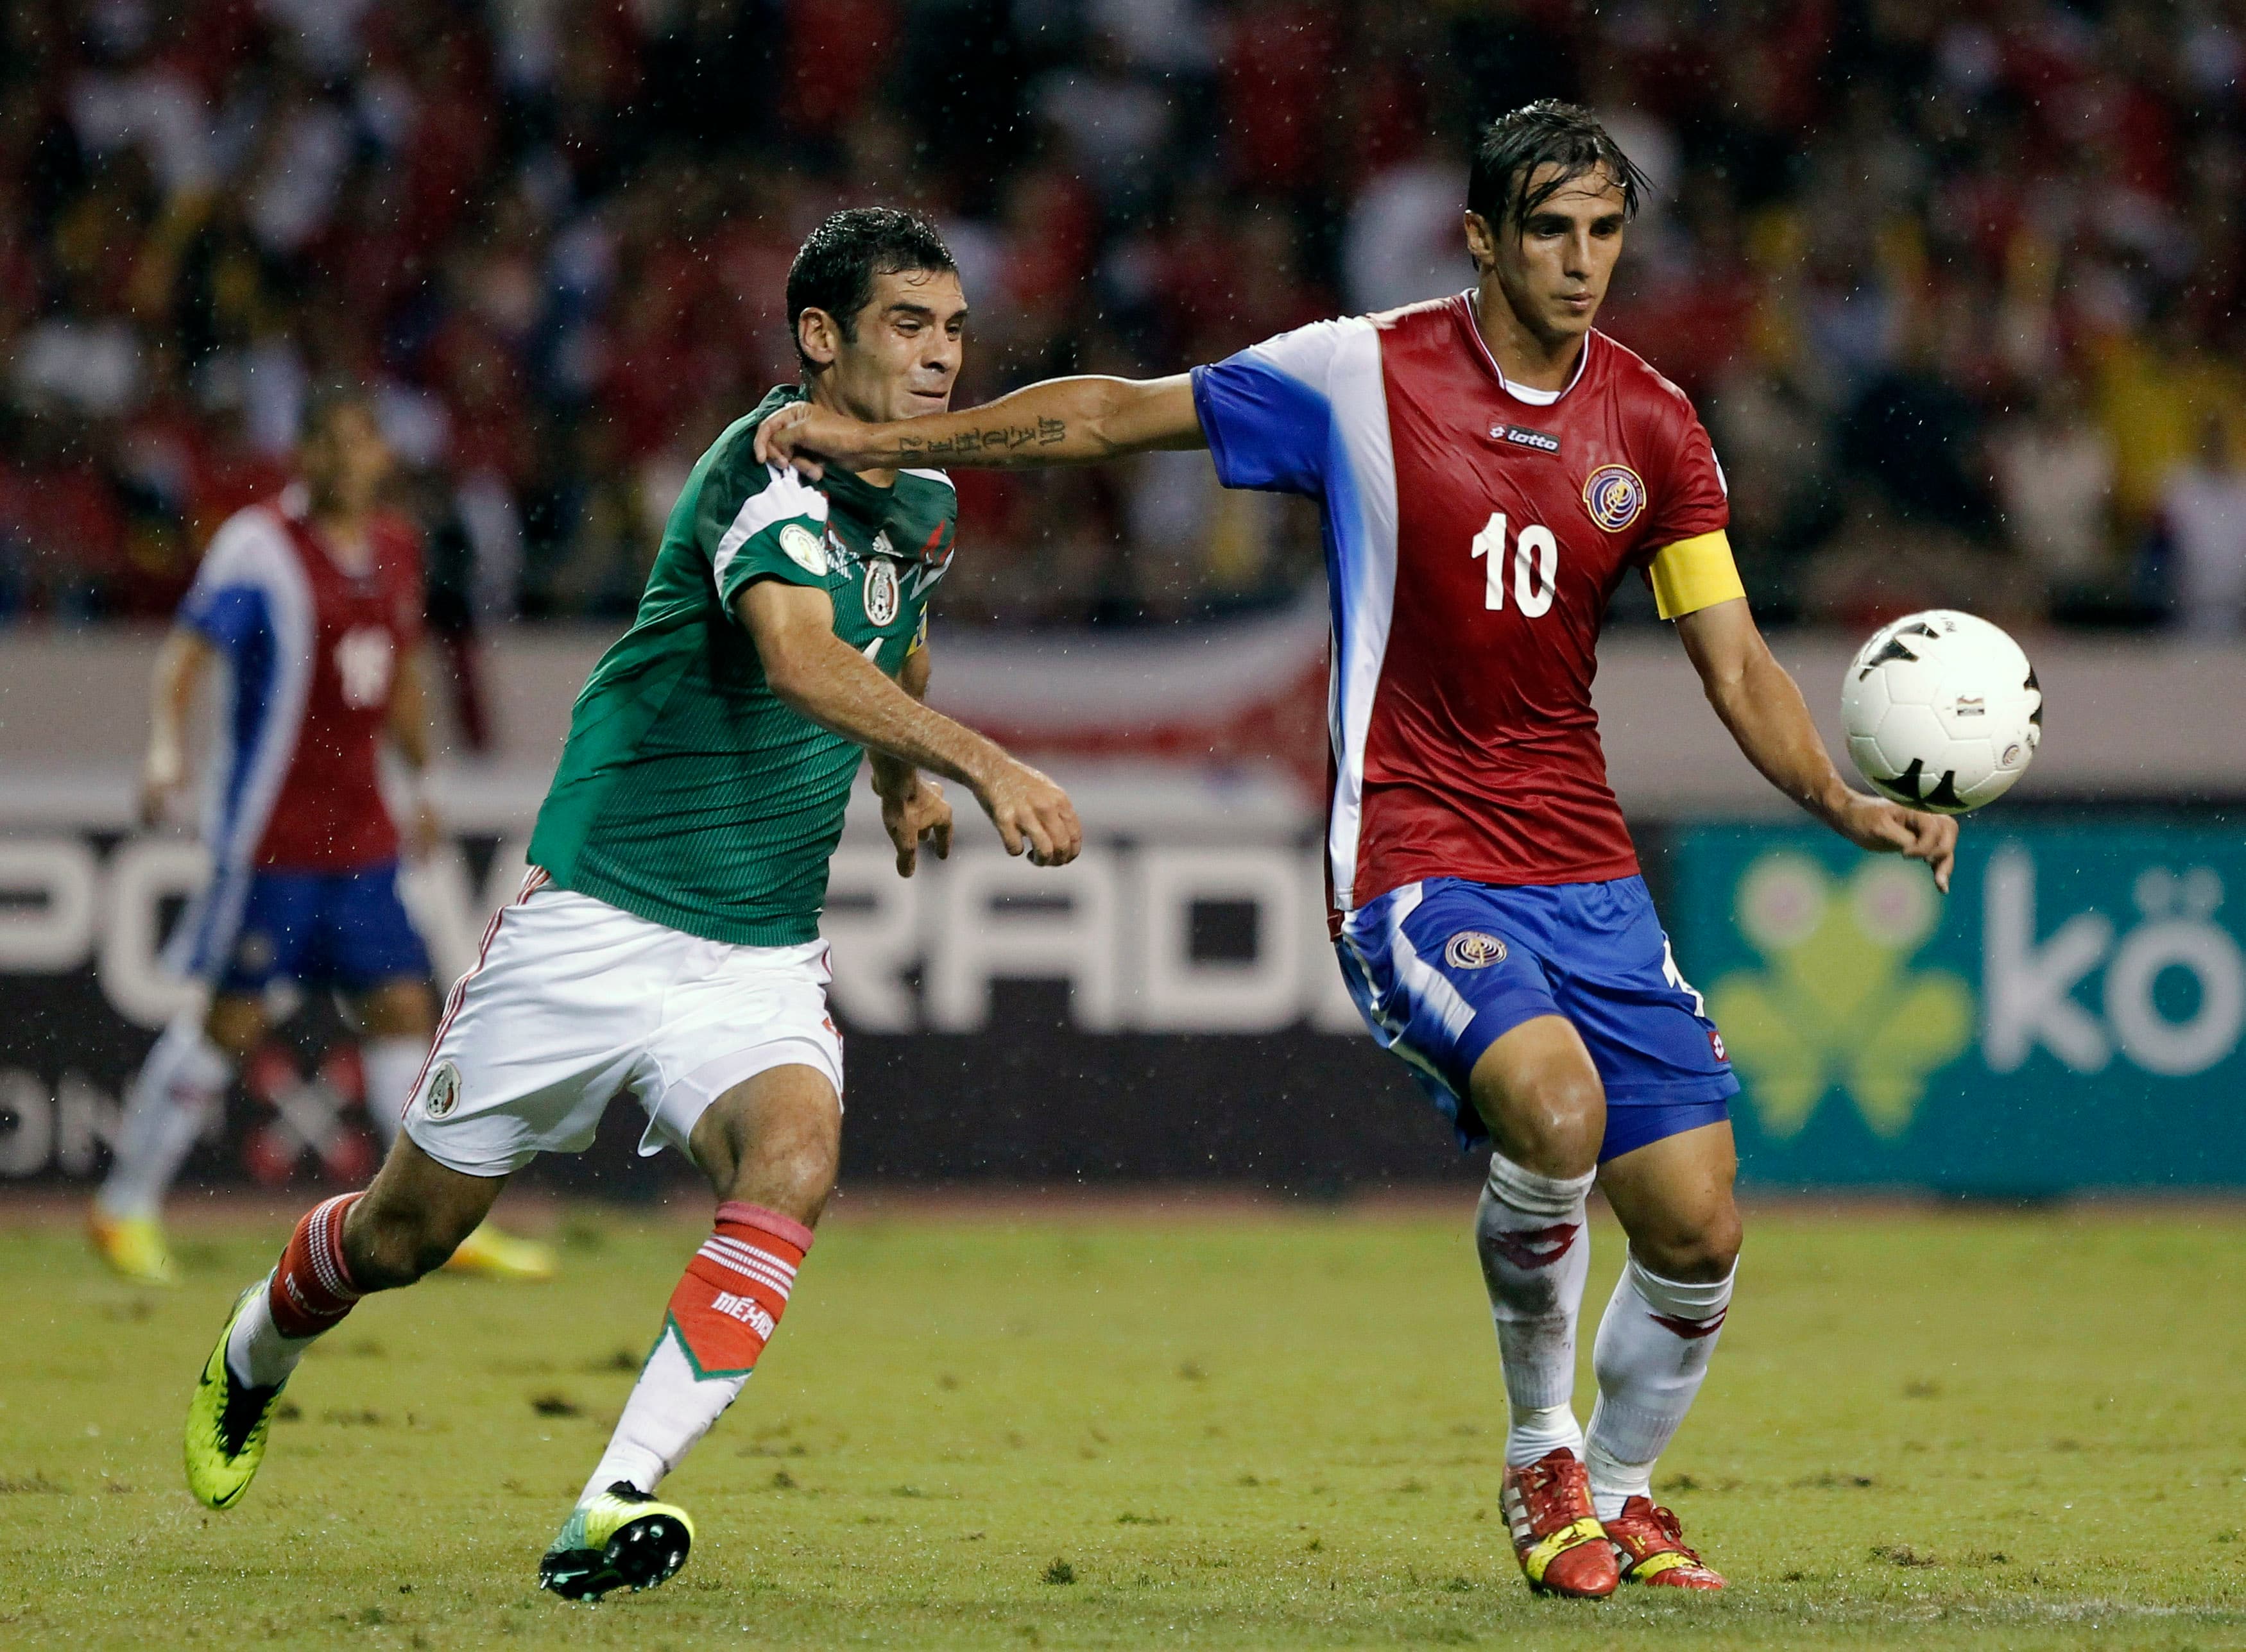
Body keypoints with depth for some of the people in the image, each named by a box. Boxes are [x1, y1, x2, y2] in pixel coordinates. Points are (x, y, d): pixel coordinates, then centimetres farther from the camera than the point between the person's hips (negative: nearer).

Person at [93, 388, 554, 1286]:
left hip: (361, 833, 6)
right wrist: (165, 750, -32)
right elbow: (188, 650, -18)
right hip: (270, 831, -6)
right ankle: (126, 1206, 9)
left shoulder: (396, 549, 12)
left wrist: (422, 781, 27)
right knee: (233, 1017, -3)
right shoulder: (260, 544, -10)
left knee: (401, 1005, 2)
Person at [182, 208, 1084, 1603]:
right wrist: (983, 762, -50)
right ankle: (249, 1363, 43)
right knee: (409, 1231, 9)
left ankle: (616, 1503, -32)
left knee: (794, 1160, -28)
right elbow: (799, 657, -40)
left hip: (767, 956, 5)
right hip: (599, 915, -5)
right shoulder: (770, 469, -19)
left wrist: (907, 778, 39)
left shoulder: (925, 505, 7)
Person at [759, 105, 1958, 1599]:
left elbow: (1737, 666, 4)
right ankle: (1539, 1451, -6)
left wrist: (1848, 804, -14)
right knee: (1553, 1107, -31)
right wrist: (880, 441, 0)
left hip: (1587, 870, 4)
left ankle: (1616, 1491, 27)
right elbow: (1114, 413, 3)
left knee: (1698, 1232, -2)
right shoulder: (1366, 376, -6)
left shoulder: (1652, 428, 3)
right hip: (1416, 855, -4)